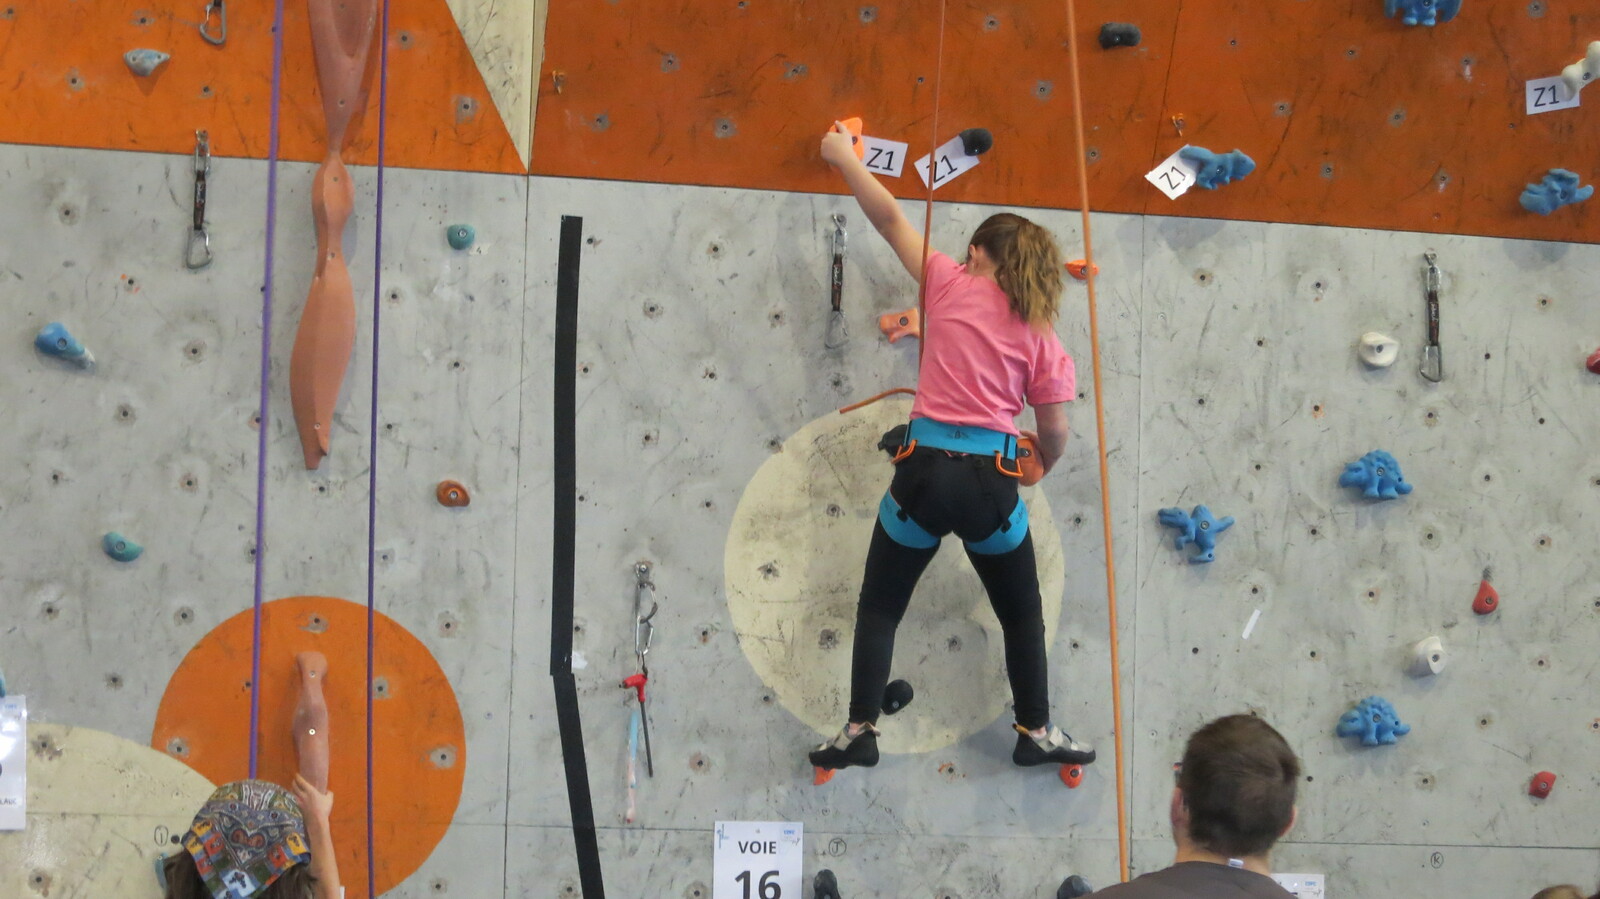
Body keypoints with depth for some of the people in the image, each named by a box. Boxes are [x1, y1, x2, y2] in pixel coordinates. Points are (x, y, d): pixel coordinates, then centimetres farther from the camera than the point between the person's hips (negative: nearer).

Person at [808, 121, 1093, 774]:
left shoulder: (951, 285, 4)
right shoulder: (1041, 332, 6)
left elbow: (889, 218, 8)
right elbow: (1055, 433, 6)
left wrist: (844, 156, 21)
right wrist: (1039, 467, 28)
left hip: (926, 469, -1)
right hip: (991, 480, 1)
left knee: (880, 607, 15)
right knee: (1021, 614, 21)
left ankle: (859, 732, 13)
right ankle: (1037, 731, 27)